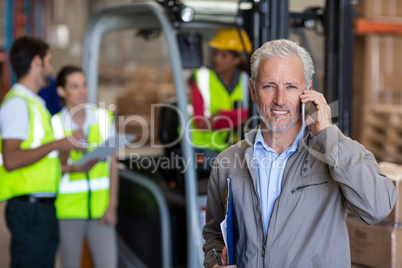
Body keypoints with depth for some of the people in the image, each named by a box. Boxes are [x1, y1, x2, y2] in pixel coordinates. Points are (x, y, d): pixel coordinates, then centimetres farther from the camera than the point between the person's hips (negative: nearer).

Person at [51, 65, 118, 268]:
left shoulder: (104, 117, 5)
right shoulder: (55, 124, -2)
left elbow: (113, 165, 6)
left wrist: (112, 205, -1)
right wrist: (74, 167, -21)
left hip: (100, 207, 2)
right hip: (68, 209, -1)